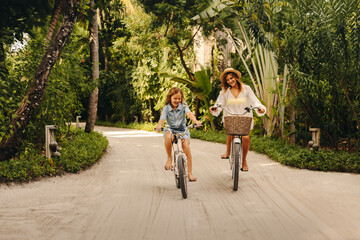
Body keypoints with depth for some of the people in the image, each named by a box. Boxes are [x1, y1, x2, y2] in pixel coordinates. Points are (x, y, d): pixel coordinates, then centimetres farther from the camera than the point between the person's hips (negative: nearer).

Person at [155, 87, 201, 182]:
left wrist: (195, 121, -40)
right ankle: (169, 158, -15)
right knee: (168, 137, -38)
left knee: (186, 147, -19)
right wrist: (159, 125, -39)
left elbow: (189, 113, -20)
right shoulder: (166, 108, -3)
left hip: (182, 130, 1)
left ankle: (190, 173, -10)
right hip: (170, 130, -1)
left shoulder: (183, 106, -3)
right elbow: (162, 118, -15)